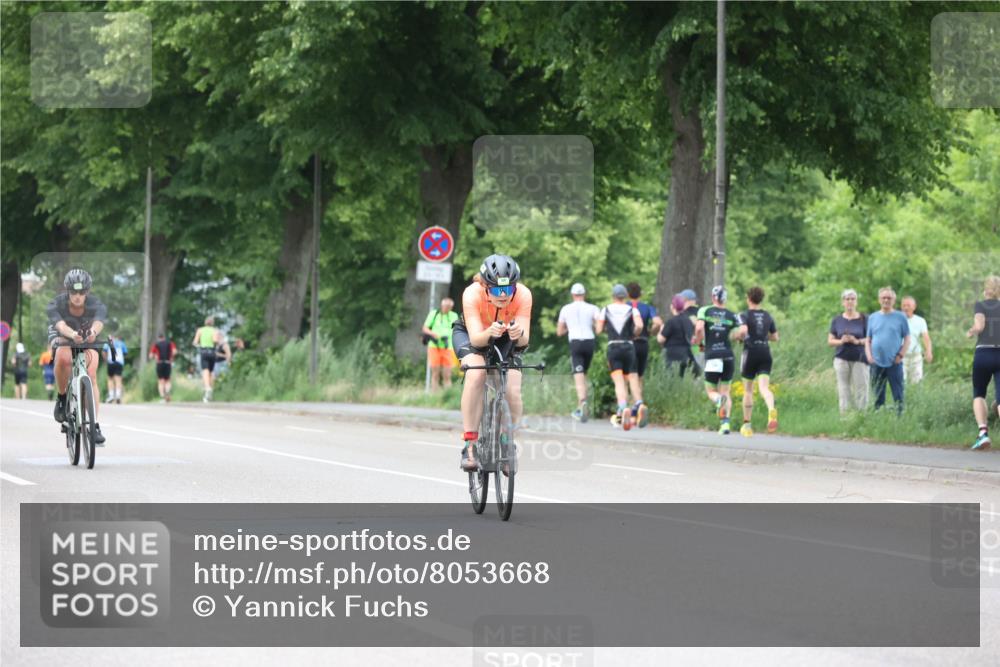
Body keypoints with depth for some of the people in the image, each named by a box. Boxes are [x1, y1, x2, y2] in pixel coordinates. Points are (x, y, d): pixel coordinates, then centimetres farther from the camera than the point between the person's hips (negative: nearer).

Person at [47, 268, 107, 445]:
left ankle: (94, 426, -18)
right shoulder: (56, 304, -30)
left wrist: (93, 332, -75)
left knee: (91, 377, -21)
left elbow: (99, 323, -50)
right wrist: (73, 334, -72)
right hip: (62, 338, -1)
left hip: (88, 341, 1)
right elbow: (61, 325, -49)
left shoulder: (96, 305, -29)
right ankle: (61, 398, -13)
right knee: (63, 358, -36)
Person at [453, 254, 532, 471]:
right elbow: (476, 338, -40)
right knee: (476, 374, -32)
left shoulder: (523, 295, -32)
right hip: (470, 333, -2)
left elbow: (524, 340, -35)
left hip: (506, 339, 2)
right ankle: (469, 444, -27)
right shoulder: (472, 294, -36)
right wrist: (490, 333, -61)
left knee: (512, 392, -16)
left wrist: (519, 334, -58)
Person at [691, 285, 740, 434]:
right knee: (725, 391, 13)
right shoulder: (732, 315, 5)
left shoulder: (704, 311, 0)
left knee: (711, 391, 10)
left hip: (712, 356, -2)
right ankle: (725, 422, -5)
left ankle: (719, 400, -26)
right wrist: (730, 337, 14)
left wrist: (698, 340, 3)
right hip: (728, 357, 2)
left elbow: (699, 328, -16)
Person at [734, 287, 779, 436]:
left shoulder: (745, 315, -4)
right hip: (765, 354, 3)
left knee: (748, 390, 11)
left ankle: (747, 424, 17)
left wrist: (737, 336, -2)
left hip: (750, 352, -3)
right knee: (764, 387, -10)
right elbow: (775, 337, 17)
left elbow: (743, 330, -22)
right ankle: (771, 409, -42)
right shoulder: (768, 316, 11)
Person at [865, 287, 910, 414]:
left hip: (894, 363, -3)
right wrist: (869, 356, 0)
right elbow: (868, 340, 14)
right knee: (878, 396, 8)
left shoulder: (900, 317, 4)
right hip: (877, 362, 3)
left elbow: (907, 339, 4)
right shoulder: (873, 317, 11)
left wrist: (900, 355, -7)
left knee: (898, 395, -4)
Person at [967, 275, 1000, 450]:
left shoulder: (980, 305, 4)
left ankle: (983, 432, -1)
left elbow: (979, 326, -11)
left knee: (978, 394, 19)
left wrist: (970, 332, 10)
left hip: (983, 353, -1)